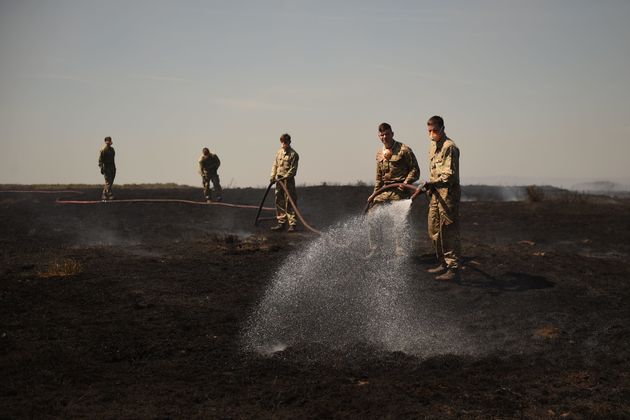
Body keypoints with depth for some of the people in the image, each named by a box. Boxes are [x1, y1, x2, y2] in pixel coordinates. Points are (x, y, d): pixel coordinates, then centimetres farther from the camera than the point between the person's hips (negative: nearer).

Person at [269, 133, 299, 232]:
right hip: (279, 180, 7)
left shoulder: (293, 154, -8)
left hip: (289, 181, -7)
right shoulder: (279, 152, 12)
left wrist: (284, 178, -19)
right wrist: (273, 176, 4)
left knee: (290, 203, -6)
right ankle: (281, 223, 16)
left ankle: (292, 224, -4)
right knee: (279, 202, 8)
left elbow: (293, 169, -12)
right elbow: (275, 165, 17)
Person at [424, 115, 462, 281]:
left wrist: (433, 183, -31)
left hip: (448, 193, -10)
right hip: (436, 193, 10)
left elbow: (450, 175, -21)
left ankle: (454, 269, -7)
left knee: (449, 232, -9)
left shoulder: (449, 147, -13)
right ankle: (444, 264, 25)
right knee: (434, 231, 14)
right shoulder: (434, 146, 16)